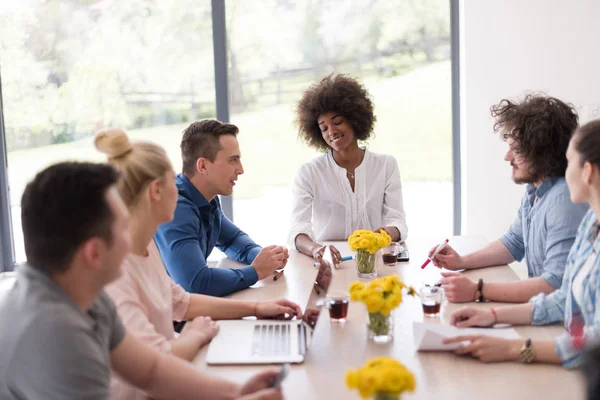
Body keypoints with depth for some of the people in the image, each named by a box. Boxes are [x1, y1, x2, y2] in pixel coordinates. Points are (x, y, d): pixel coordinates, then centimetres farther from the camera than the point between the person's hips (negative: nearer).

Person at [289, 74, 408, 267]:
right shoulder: (309, 173, 0)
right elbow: (298, 229, -12)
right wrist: (314, 249, -35)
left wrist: (389, 233, -25)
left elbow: (397, 221, 0)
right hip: (327, 263, 1)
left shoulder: (386, 165, 6)